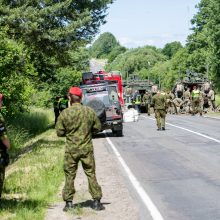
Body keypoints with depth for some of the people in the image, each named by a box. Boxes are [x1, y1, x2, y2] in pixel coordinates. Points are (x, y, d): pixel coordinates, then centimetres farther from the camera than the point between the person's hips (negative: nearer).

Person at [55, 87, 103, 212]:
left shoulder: (65, 113, -8)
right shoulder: (90, 111, -3)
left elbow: (59, 132, -3)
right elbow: (98, 128, 5)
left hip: (71, 150, -1)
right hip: (87, 149, 1)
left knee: (70, 176, 8)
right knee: (91, 174, 8)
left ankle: (69, 202, 12)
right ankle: (97, 201, 9)